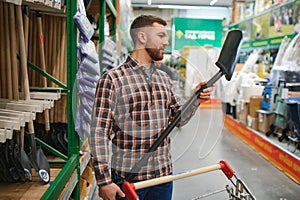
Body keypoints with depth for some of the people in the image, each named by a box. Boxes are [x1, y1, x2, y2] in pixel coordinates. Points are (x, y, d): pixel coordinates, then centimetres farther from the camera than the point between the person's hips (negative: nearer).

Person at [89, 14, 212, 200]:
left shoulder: (164, 79, 9)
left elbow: (178, 119, 17)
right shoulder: (112, 79, -11)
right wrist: (104, 181, -15)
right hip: (127, 178, -5)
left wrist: (195, 101, -1)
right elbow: (99, 133, -12)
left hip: (163, 176, 6)